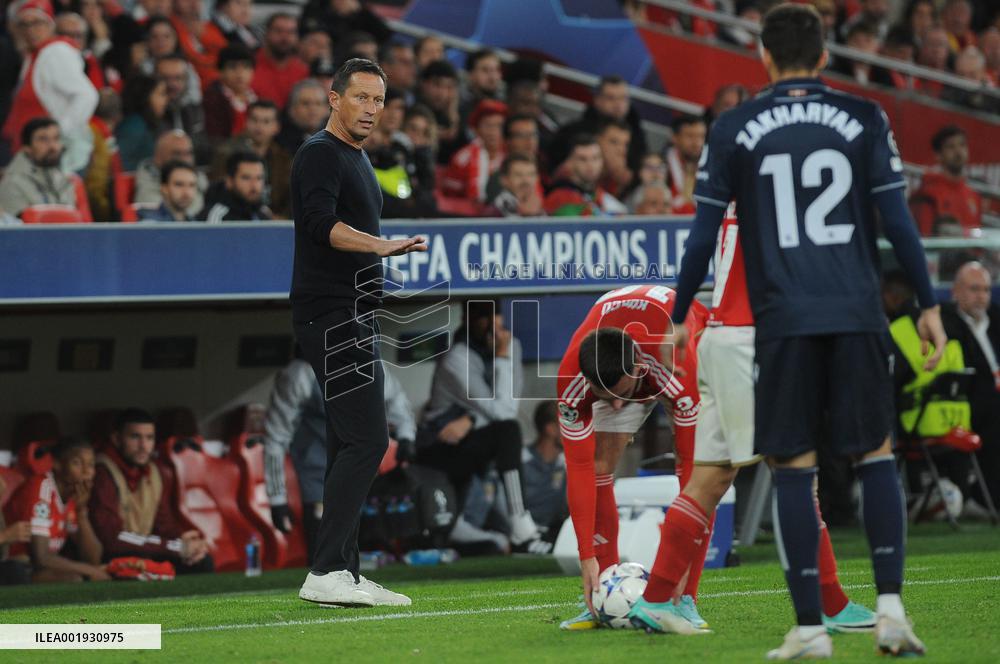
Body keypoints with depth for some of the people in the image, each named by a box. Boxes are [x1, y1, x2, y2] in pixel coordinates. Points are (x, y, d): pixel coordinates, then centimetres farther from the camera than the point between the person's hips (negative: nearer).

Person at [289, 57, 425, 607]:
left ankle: (343, 575, 11)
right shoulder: (320, 154, -10)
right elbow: (322, 224, -26)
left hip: (354, 318, 10)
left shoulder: (356, 159, 21)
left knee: (349, 446, 9)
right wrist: (381, 246, -40)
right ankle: (324, 573, -19)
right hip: (330, 316, -10)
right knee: (366, 439, -17)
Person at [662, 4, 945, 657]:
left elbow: (704, 235, 4)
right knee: (876, 454, 11)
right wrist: (929, 305, 8)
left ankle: (809, 626, 0)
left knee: (794, 467, 3)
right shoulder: (864, 119, 4)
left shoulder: (734, 129, 3)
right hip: (858, 313, 1)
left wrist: (679, 319, 13)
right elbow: (897, 218, 1)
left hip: (783, 320, -1)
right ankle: (891, 606, -1)